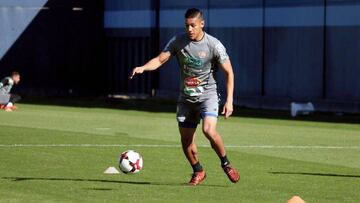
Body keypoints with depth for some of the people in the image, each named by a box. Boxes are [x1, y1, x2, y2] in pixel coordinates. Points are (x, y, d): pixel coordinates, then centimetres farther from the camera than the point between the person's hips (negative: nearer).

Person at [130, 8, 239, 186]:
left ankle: (225, 164, -3)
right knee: (186, 139, 4)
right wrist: (143, 68, -27)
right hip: (186, 97, 4)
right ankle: (198, 172, 26)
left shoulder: (214, 45, -12)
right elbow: (160, 59, -6)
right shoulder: (178, 41, -5)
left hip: (207, 94, -4)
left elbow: (229, 72, -6)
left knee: (209, 130, -26)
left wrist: (229, 101, -12)